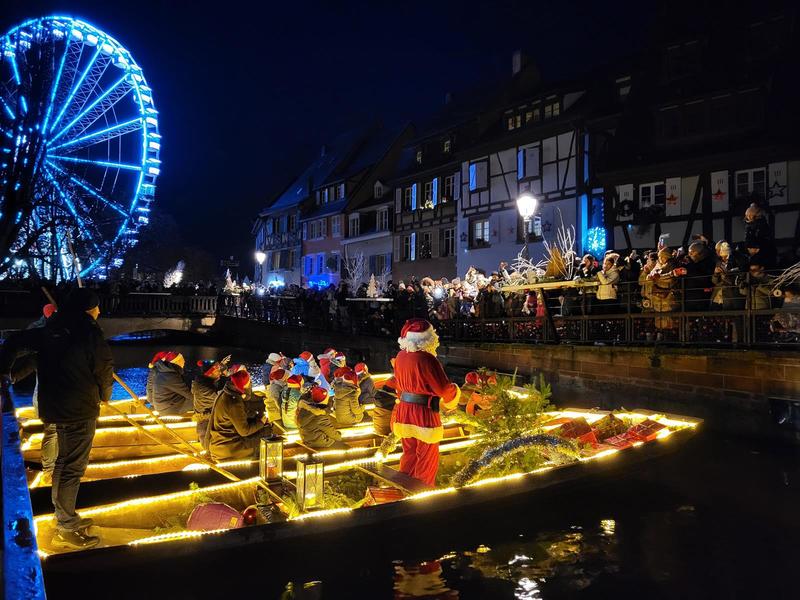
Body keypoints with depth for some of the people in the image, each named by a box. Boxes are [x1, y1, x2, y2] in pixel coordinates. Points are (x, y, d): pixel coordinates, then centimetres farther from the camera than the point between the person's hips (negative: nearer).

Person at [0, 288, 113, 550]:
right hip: (80, 410, -8)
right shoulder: (90, 333, -15)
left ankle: (64, 517, 34)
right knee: (73, 467, -2)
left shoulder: (49, 331, 5)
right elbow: (104, 368, -9)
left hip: (55, 407, 8)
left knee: (64, 460, 21)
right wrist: (104, 396, 9)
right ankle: (66, 530, 4)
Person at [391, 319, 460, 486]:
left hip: (404, 412, 7)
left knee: (409, 454, 22)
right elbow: (444, 388, -18)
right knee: (427, 460, 10)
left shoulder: (400, 356, 0)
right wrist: (454, 393, 4)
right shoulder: (426, 359, -22)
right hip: (423, 415, -7)